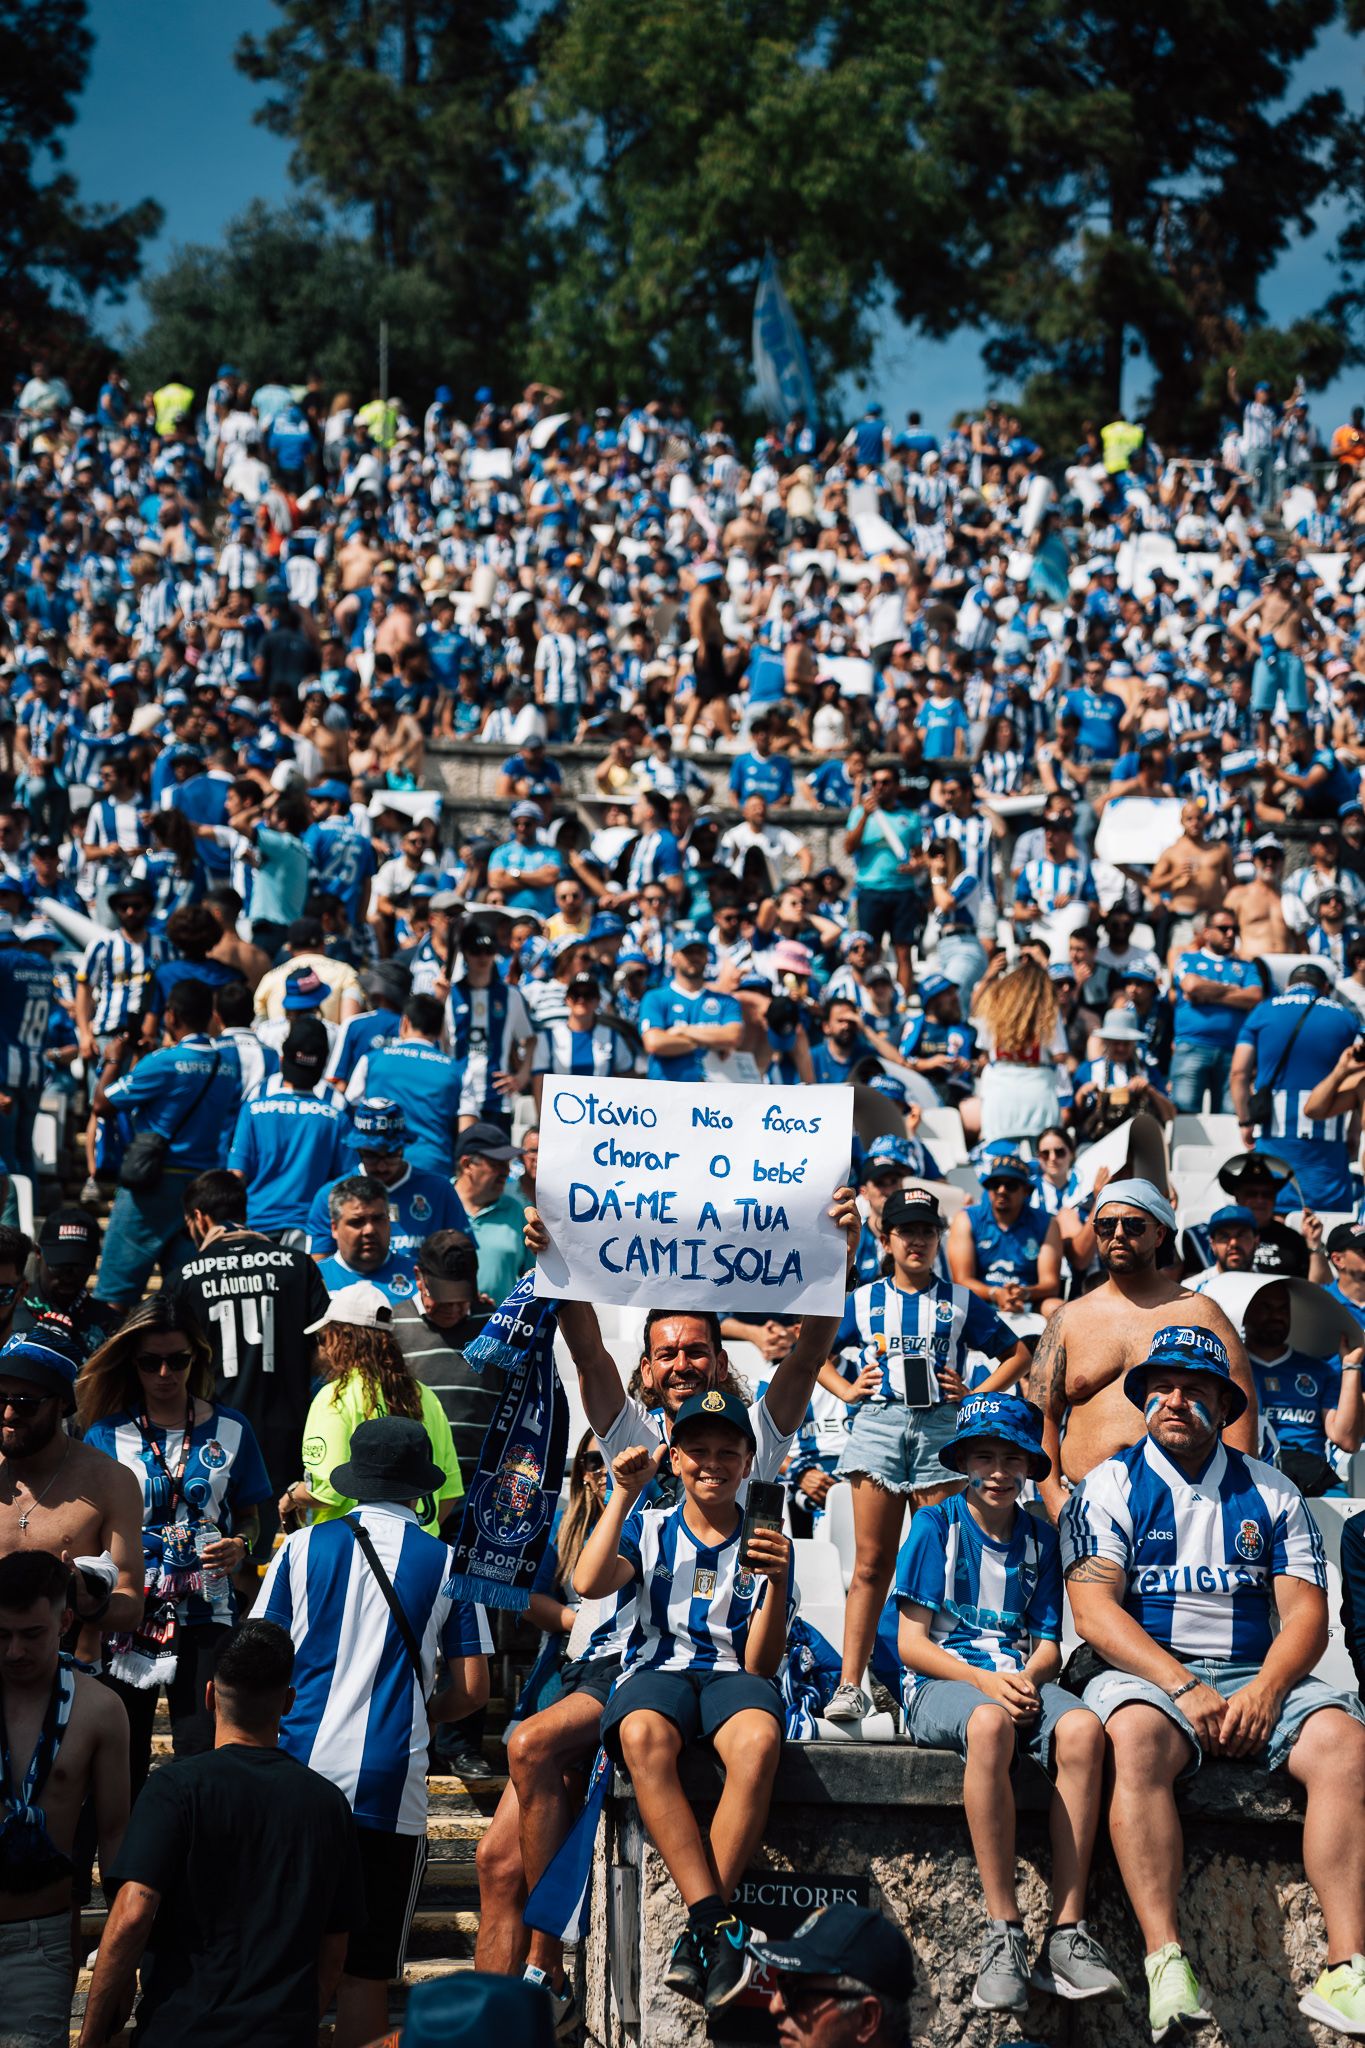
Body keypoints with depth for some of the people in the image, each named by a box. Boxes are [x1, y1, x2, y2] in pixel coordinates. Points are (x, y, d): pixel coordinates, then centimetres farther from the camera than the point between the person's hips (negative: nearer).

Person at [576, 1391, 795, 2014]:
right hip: (657, 1671, 0)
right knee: (642, 1735, -40)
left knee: (758, 1739, -39)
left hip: (733, 1676, 0)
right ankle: (718, 1928, -42)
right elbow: (589, 1583, -5)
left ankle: (696, 1937, -37)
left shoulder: (761, 1545, 15)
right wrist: (625, 1493, -2)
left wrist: (777, 1582, -12)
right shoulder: (649, 1529, 18)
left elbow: (762, 1664, 4)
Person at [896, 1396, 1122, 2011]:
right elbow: (911, 1643, -1)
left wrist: (1028, 1677, -11)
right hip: (942, 1683, -3)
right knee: (989, 1724, -41)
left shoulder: (1039, 1538, 17)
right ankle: (1002, 1934, -39)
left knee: (1082, 1728, -33)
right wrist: (983, 1681, -17)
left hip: (1020, 1678, 4)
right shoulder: (935, 1526, 6)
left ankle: (1065, 1934, -34)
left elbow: (1048, 1646, 14)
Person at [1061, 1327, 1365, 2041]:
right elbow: (1095, 1611, -6)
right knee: (1136, 1736, -37)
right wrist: (1184, 1688, -18)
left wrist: (1265, 1692, -14)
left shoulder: (1271, 1493, 13)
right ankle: (1166, 1966, -43)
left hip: (1257, 1677, 3)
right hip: (1145, 1672, -3)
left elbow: (1305, 1612, 6)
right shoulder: (1110, 1486, 5)